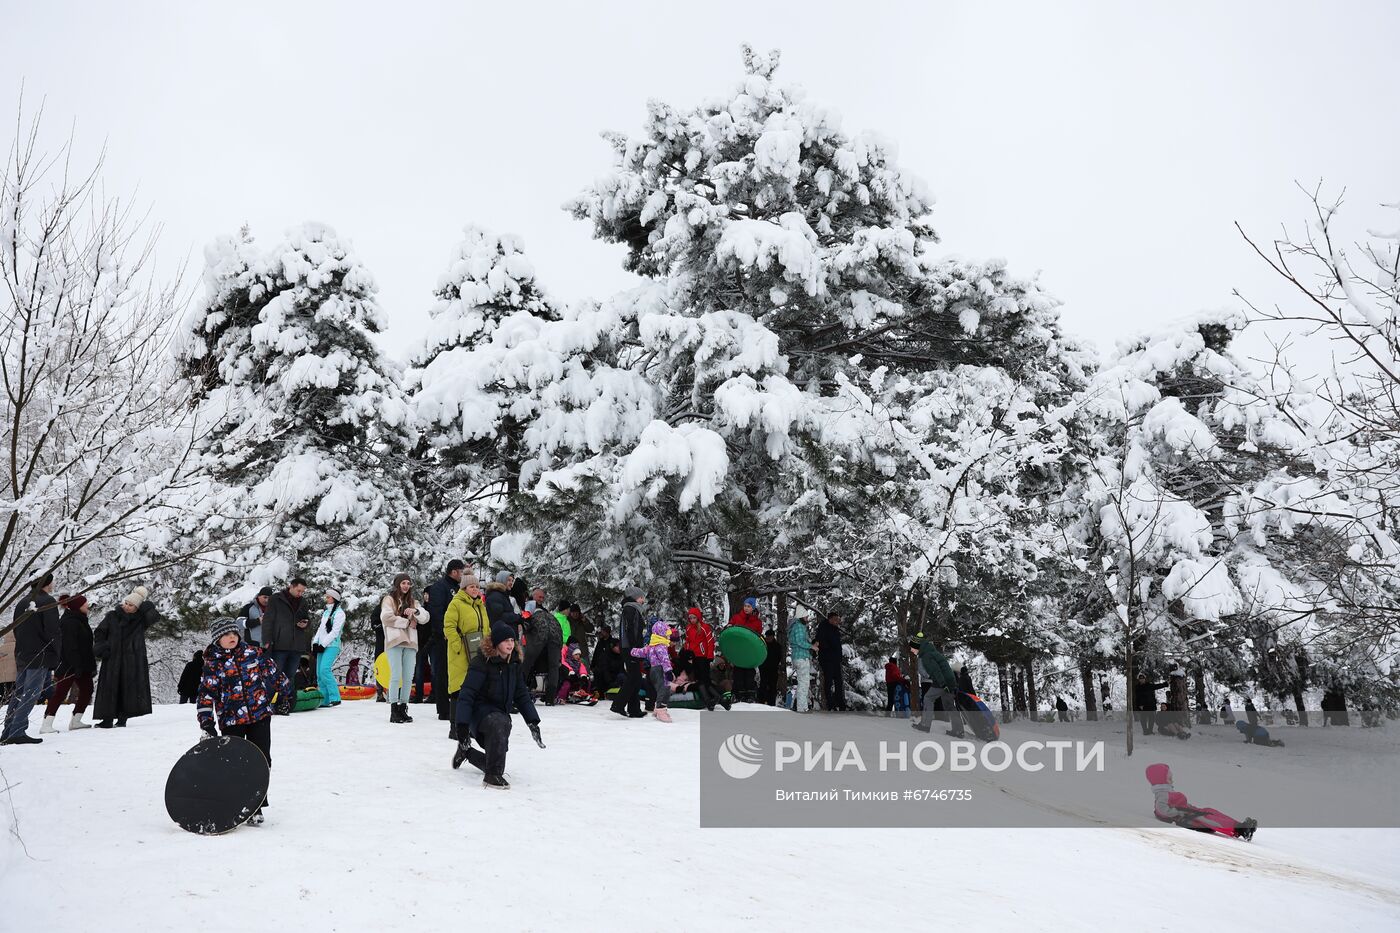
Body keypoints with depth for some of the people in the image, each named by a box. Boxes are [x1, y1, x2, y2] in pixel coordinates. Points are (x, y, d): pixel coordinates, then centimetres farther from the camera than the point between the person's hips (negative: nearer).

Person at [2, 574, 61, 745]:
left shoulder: (22, 602, 13)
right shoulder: (48, 602, -11)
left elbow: (16, 630, 17)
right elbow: (52, 632, -15)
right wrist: (56, 657, -7)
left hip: (21, 655, 8)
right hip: (40, 657, -8)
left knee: (18, 694, 13)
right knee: (30, 694, -6)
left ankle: (8, 732, 16)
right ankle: (17, 732, -9)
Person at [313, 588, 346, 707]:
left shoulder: (339, 613, -5)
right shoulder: (325, 612, 20)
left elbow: (335, 631, -11)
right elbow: (320, 628, 20)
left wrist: (323, 644, -13)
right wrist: (315, 642, 7)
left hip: (332, 646, -8)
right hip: (321, 646, 8)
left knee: (325, 670, -21)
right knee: (319, 674, 4)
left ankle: (335, 697, -19)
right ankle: (324, 700, 8)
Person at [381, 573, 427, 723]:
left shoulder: (412, 602, 22)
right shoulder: (389, 599, 6)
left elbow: (425, 617, 12)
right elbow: (386, 617, -11)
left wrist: (416, 611, -9)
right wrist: (407, 622, -6)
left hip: (410, 642, 5)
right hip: (395, 641, -5)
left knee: (408, 677, 3)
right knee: (396, 676, -12)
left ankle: (403, 708, 10)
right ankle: (394, 710, -8)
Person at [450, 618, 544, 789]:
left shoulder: (514, 664, 3)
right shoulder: (481, 663, -18)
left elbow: (522, 695, 8)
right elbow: (466, 695, -21)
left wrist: (533, 722, 0)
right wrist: (462, 727, -27)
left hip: (501, 713, 7)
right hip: (480, 711, -7)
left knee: (497, 756, 15)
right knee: (500, 723, -40)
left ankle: (465, 751, 46)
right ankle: (492, 776, -31)